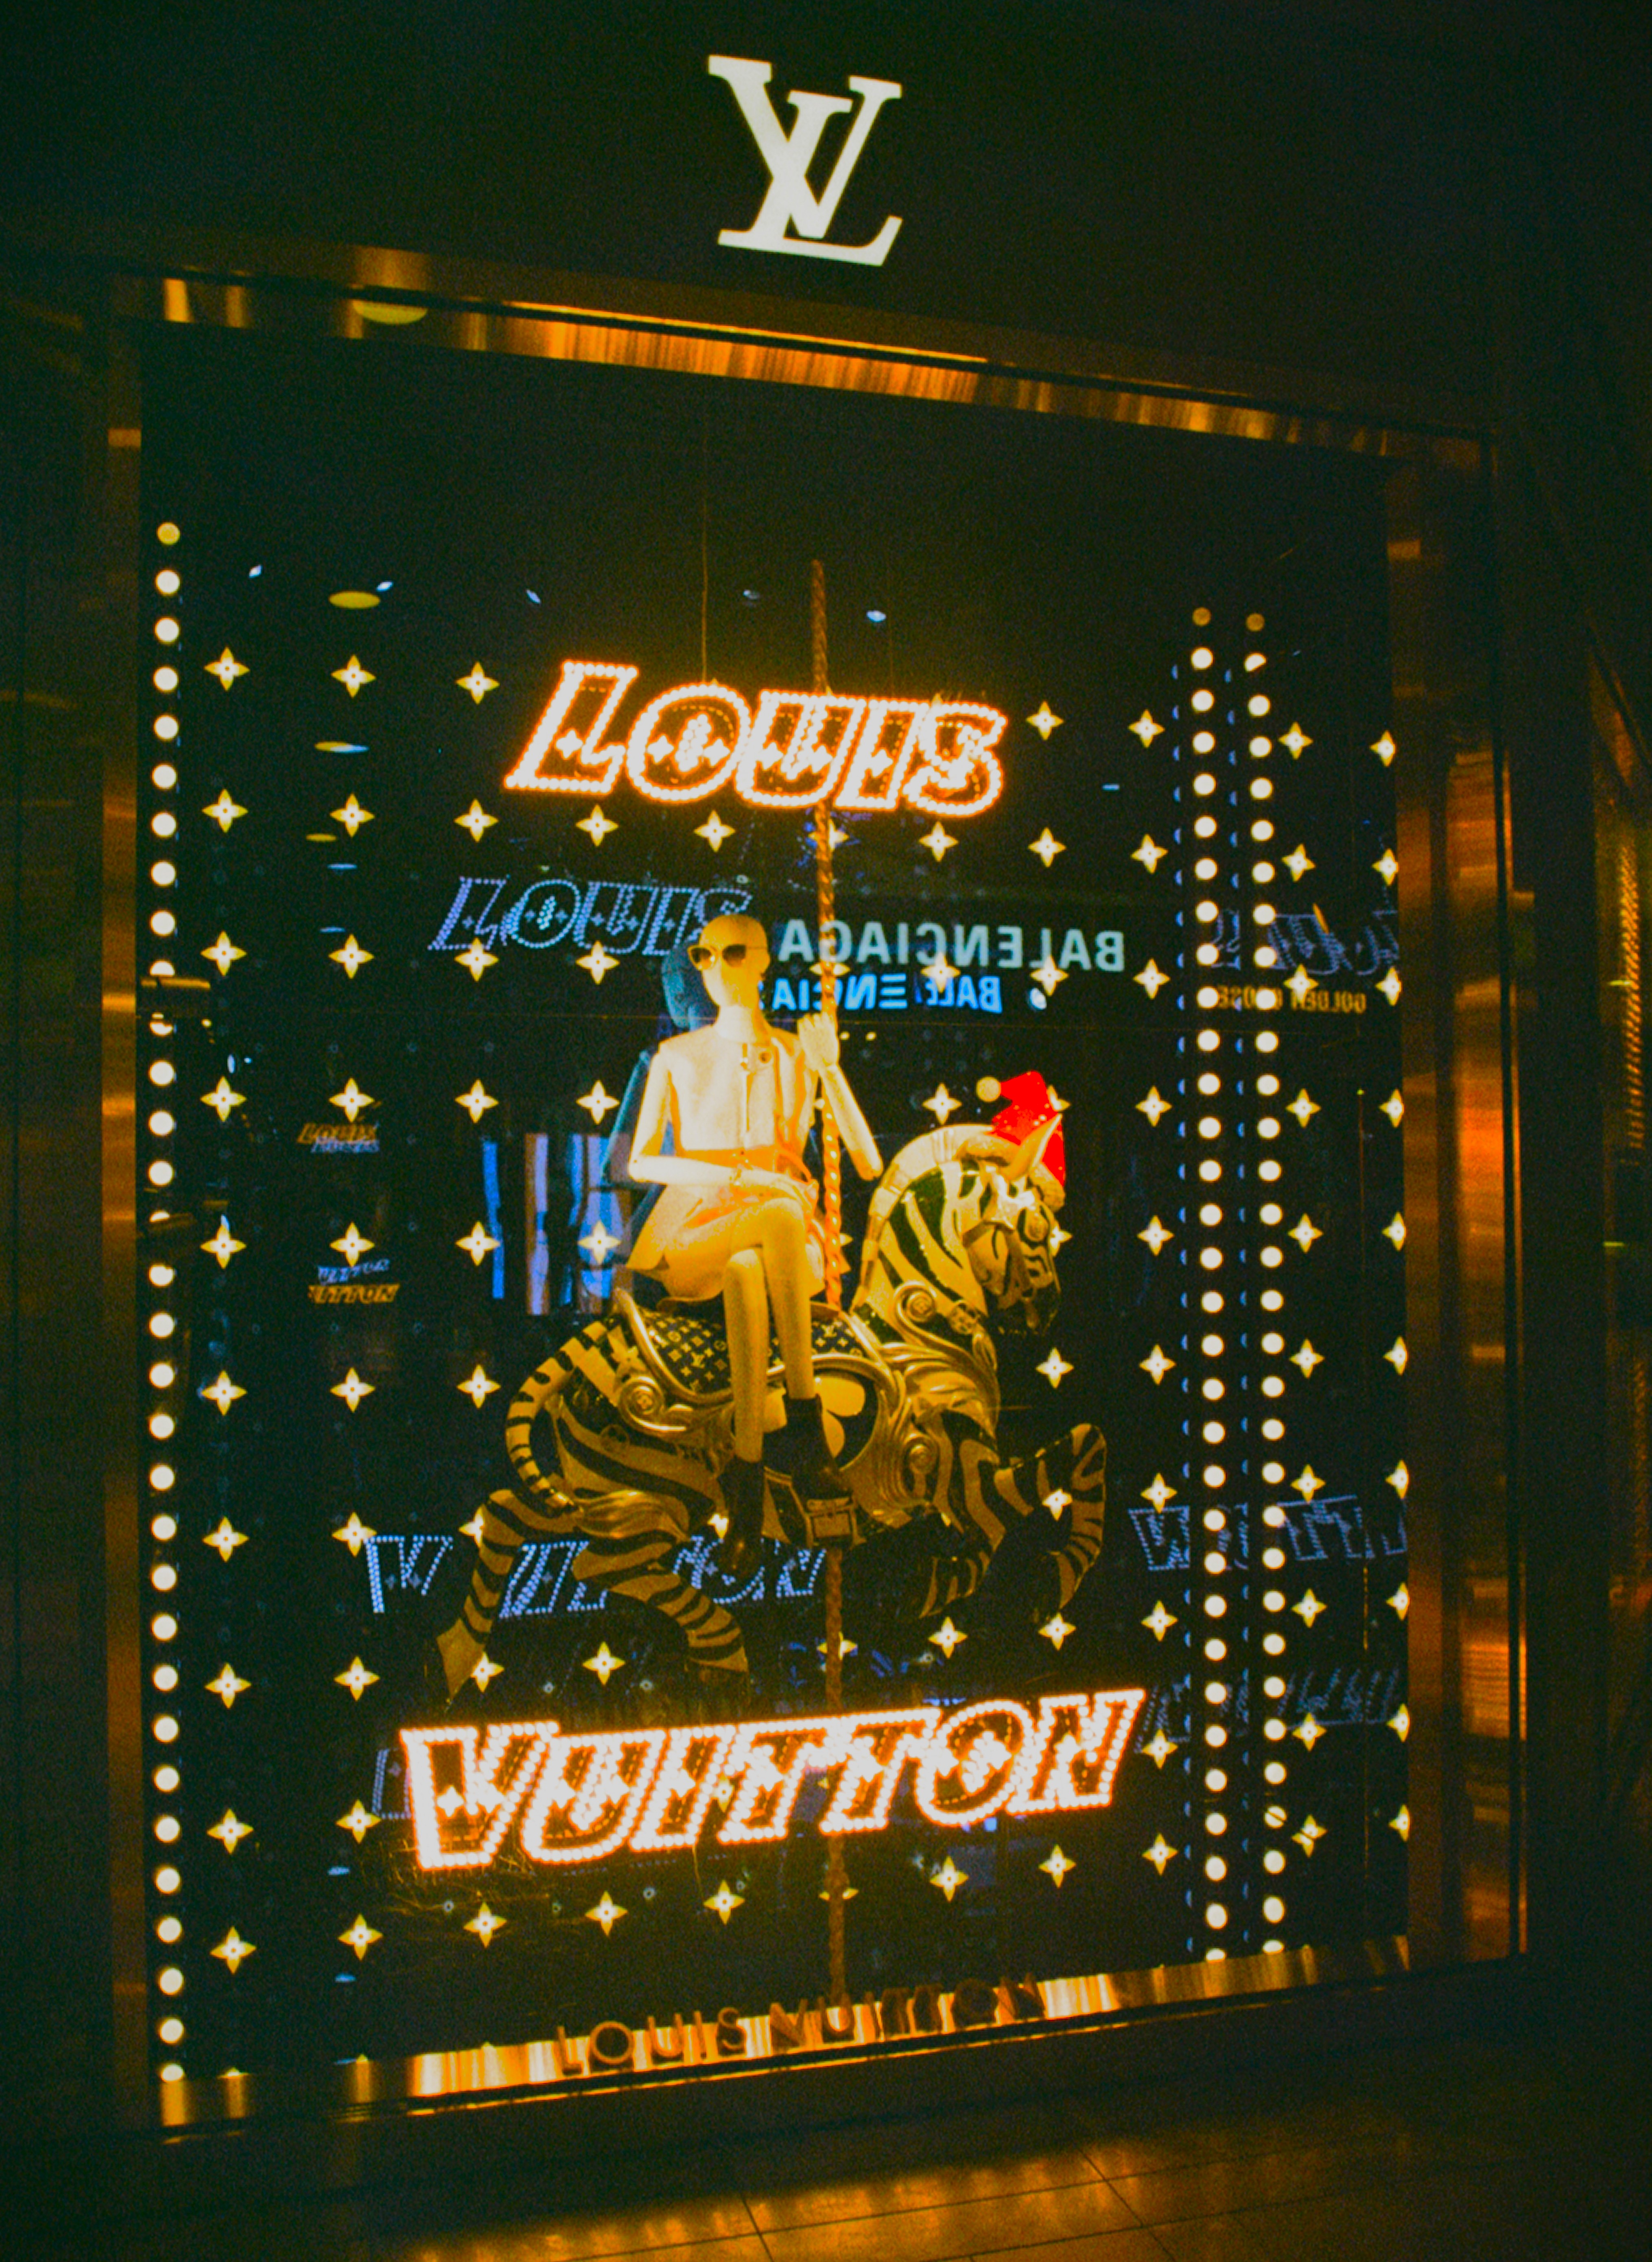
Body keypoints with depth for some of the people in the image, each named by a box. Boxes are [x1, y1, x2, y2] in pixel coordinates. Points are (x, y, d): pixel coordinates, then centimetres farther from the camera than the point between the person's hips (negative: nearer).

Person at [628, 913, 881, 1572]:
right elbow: (641, 1161, 1)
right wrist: (734, 1173, -13)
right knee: (781, 1216, -37)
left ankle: (747, 1475, -36)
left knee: (747, 1270, -39)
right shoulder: (677, 1058, 12)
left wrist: (829, 1068, -8)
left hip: (785, 1233, 1)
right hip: (697, 1224, 0)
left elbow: (870, 1164, 2)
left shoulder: (798, 1055, 10)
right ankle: (804, 1418, -35)